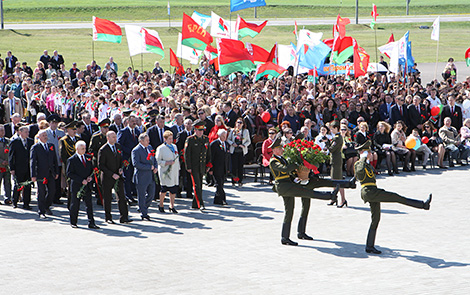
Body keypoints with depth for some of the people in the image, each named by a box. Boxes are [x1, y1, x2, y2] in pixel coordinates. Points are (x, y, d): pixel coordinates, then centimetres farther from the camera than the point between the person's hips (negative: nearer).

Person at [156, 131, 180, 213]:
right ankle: (161, 205, 16)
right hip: (165, 172, -6)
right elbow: (158, 161, -8)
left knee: (174, 190, 4)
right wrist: (167, 163, -18)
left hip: (174, 172, 6)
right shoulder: (161, 148, -7)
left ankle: (172, 206, 15)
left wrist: (178, 169, 17)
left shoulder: (174, 146, 14)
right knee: (164, 189, -4)